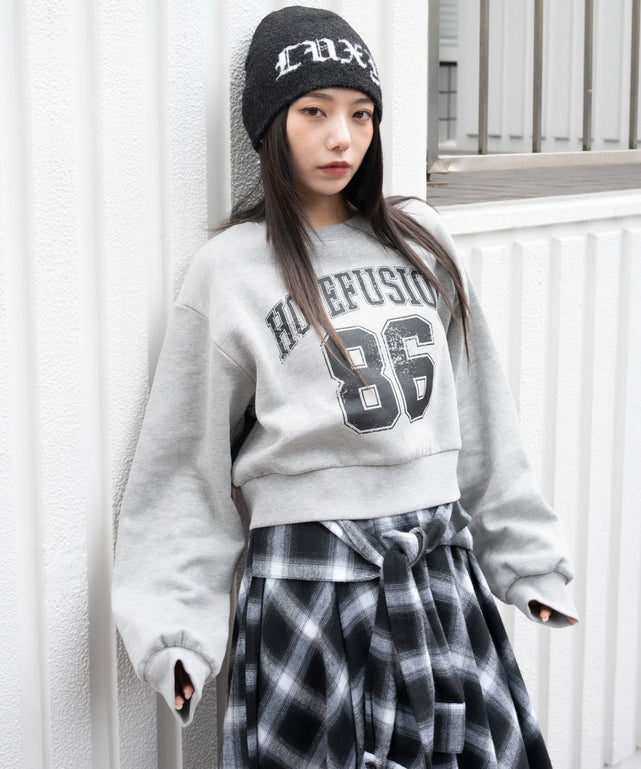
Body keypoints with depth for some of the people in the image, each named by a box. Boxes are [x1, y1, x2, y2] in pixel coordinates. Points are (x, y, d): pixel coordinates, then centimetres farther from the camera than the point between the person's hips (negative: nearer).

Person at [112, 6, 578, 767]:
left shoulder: (421, 240, 7)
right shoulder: (230, 271, -4)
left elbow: (480, 418, 12)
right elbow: (186, 468, -2)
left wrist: (526, 554, 13)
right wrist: (174, 626, -6)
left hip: (443, 567, 4)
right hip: (311, 582, -4)